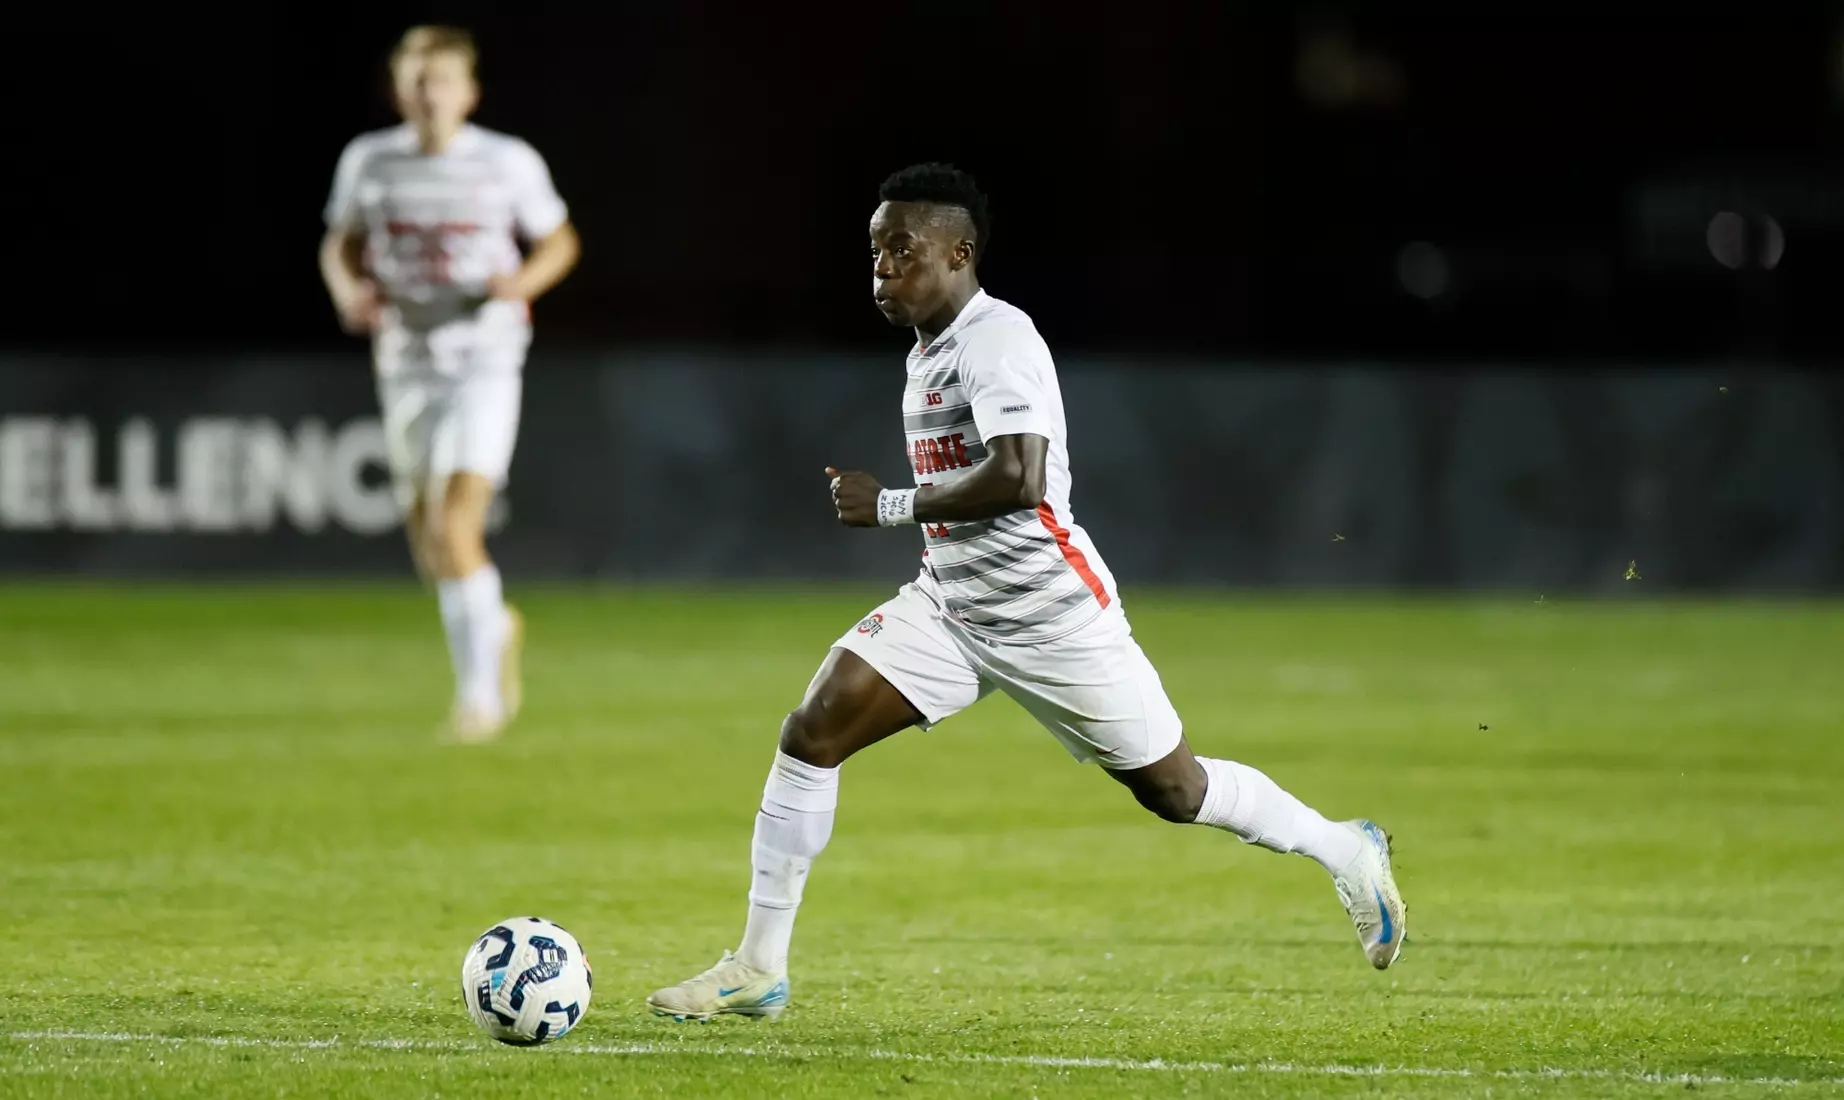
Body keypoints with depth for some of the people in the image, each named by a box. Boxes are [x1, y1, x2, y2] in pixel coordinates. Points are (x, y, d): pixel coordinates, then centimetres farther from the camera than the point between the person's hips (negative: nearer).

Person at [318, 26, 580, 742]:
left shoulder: (509, 163, -3)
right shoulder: (369, 161, 3)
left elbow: (559, 242, 9)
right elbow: (340, 245, 16)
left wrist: (526, 280, -12)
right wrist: (349, 290, -6)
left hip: (486, 362, -3)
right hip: (406, 362, 3)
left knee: (457, 528, -19)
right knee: (427, 544, 7)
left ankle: (480, 690, -10)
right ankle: (495, 628, 38)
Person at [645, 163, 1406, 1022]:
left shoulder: (996, 339, -20)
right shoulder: (928, 350, 9)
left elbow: (1018, 477, -32)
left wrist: (891, 506, -25)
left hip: (1050, 615, -8)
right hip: (952, 605, 8)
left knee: (1172, 790, 6)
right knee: (810, 734, -9)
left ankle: (1345, 852, 31)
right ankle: (758, 968, -4)